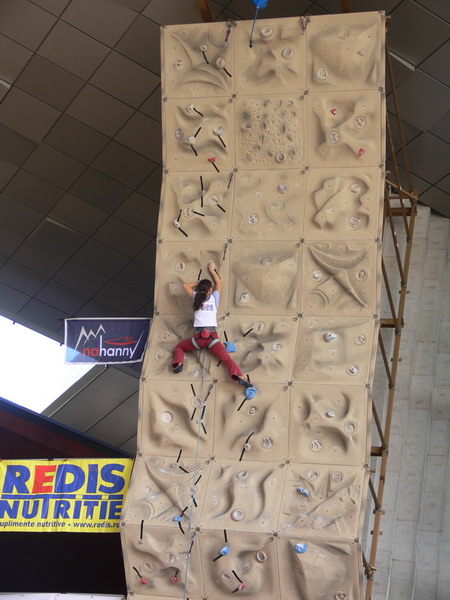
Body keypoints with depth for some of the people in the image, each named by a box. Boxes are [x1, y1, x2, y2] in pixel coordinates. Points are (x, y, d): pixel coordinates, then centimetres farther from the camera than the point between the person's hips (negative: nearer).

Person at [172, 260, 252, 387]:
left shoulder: (196, 297, 12)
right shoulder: (214, 298, 13)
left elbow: (185, 285, 28)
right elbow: (219, 283, 30)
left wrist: (198, 283, 37)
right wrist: (212, 270, 39)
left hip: (198, 336, 0)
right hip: (212, 336, 0)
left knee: (179, 347, 24)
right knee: (226, 358, -9)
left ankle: (178, 363, -5)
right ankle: (238, 376, -35)